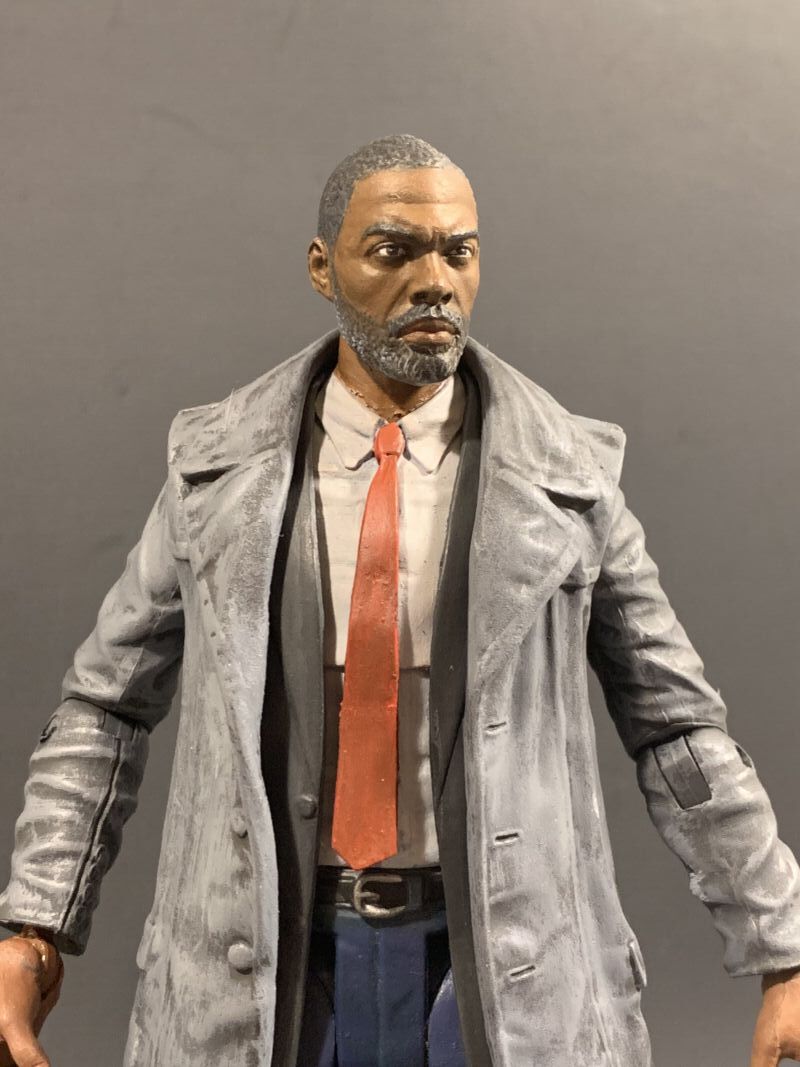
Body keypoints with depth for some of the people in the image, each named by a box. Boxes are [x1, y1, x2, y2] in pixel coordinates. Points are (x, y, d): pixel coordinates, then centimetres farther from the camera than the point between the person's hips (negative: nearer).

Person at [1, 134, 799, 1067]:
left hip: (504, 968, 0)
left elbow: (675, 727, 0)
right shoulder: (218, 466, -1)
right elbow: (107, 702, 4)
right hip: (263, 968, 1)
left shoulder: (568, 475, -4)